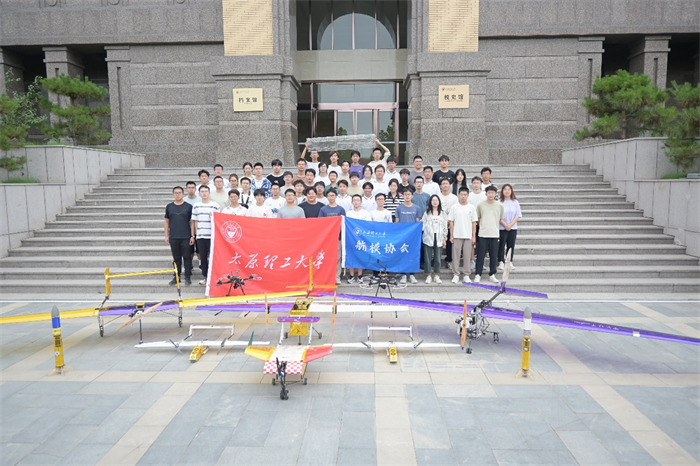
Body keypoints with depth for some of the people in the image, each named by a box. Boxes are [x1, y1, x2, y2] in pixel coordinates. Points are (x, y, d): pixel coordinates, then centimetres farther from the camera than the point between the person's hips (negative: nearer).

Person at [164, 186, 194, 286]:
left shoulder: (188, 206, 1)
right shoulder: (169, 206, 9)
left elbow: (192, 222, 1)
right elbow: (166, 221, 13)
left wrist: (192, 236, -4)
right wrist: (166, 235, 8)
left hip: (186, 237, -2)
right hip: (173, 237, 2)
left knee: (187, 257, 2)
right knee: (176, 258, 10)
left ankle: (188, 277, 11)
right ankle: (176, 277, 19)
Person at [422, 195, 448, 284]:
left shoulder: (443, 213, 11)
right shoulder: (427, 213, 9)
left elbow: (445, 227, 10)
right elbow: (423, 224, 4)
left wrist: (445, 239, 6)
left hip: (439, 238, 1)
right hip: (428, 238, -1)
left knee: (437, 257, 2)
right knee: (428, 257, -1)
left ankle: (436, 276, 12)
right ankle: (429, 276, 9)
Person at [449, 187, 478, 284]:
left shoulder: (471, 208, 4)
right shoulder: (454, 207, 2)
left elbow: (474, 223, 5)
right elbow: (451, 222, 3)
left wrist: (474, 236, 0)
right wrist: (451, 236, -2)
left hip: (468, 236, 1)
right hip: (457, 236, -1)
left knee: (467, 256, 4)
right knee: (455, 256, 2)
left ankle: (466, 275, 14)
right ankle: (456, 275, 12)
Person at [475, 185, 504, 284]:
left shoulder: (500, 206, 4)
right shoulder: (481, 205, 1)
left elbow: (501, 219, 14)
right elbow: (477, 219, 10)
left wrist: (493, 226, 9)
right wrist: (482, 227, 8)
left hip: (494, 235, 2)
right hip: (482, 235, -1)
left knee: (494, 256, 6)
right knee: (480, 255, -1)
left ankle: (492, 275, 17)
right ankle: (478, 275, 7)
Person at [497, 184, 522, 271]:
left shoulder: (515, 202, 5)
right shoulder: (499, 202, -2)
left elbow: (518, 216, 1)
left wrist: (510, 225, -10)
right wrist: (505, 225, -13)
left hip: (513, 228, 2)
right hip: (502, 228, -2)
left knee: (511, 245, 5)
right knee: (501, 245, -2)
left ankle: (510, 263, 12)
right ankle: (501, 262, 5)